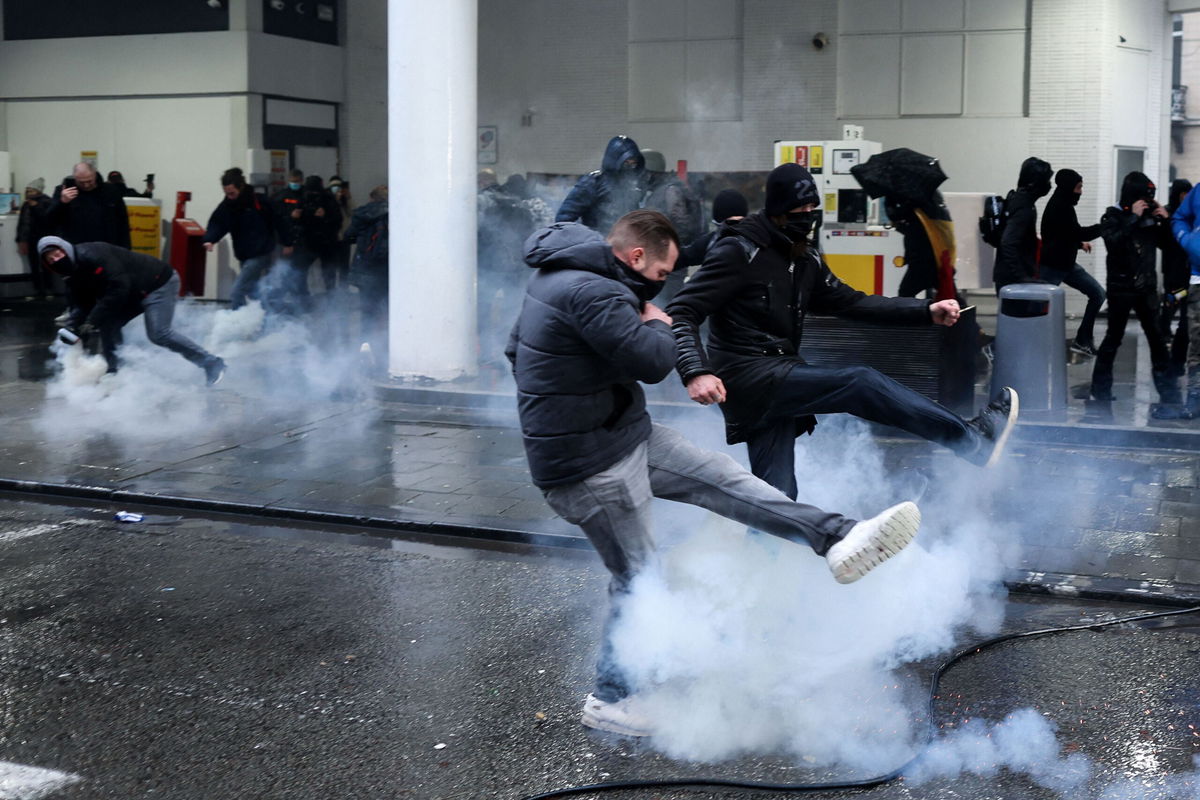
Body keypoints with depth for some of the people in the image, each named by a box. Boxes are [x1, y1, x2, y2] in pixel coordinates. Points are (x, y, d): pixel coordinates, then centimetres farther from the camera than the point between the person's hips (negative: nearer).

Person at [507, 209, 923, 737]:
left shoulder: (560, 274, 8)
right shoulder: (593, 293, -27)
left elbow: (517, 349, 18)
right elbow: (652, 361, -29)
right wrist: (657, 324, -7)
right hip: (590, 467, -10)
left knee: (722, 478, 5)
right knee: (637, 578, 2)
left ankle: (837, 539, 5)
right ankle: (611, 700, 18)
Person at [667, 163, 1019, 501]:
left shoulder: (806, 261, 13)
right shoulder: (739, 252, -11)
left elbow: (853, 302, 15)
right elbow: (682, 312, -16)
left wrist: (928, 311, 4)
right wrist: (695, 372, -32)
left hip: (777, 384, 8)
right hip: (748, 377, -8)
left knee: (777, 499, 5)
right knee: (862, 383, -12)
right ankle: (973, 440, -3)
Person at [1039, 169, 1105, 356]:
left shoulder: (1063, 205, 10)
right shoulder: (1058, 207, -19)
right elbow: (1078, 232, -23)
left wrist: (1079, 244, 12)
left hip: (1066, 264, 10)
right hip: (1052, 266, -10)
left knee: (1098, 293, 6)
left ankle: (1082, 340, 11)